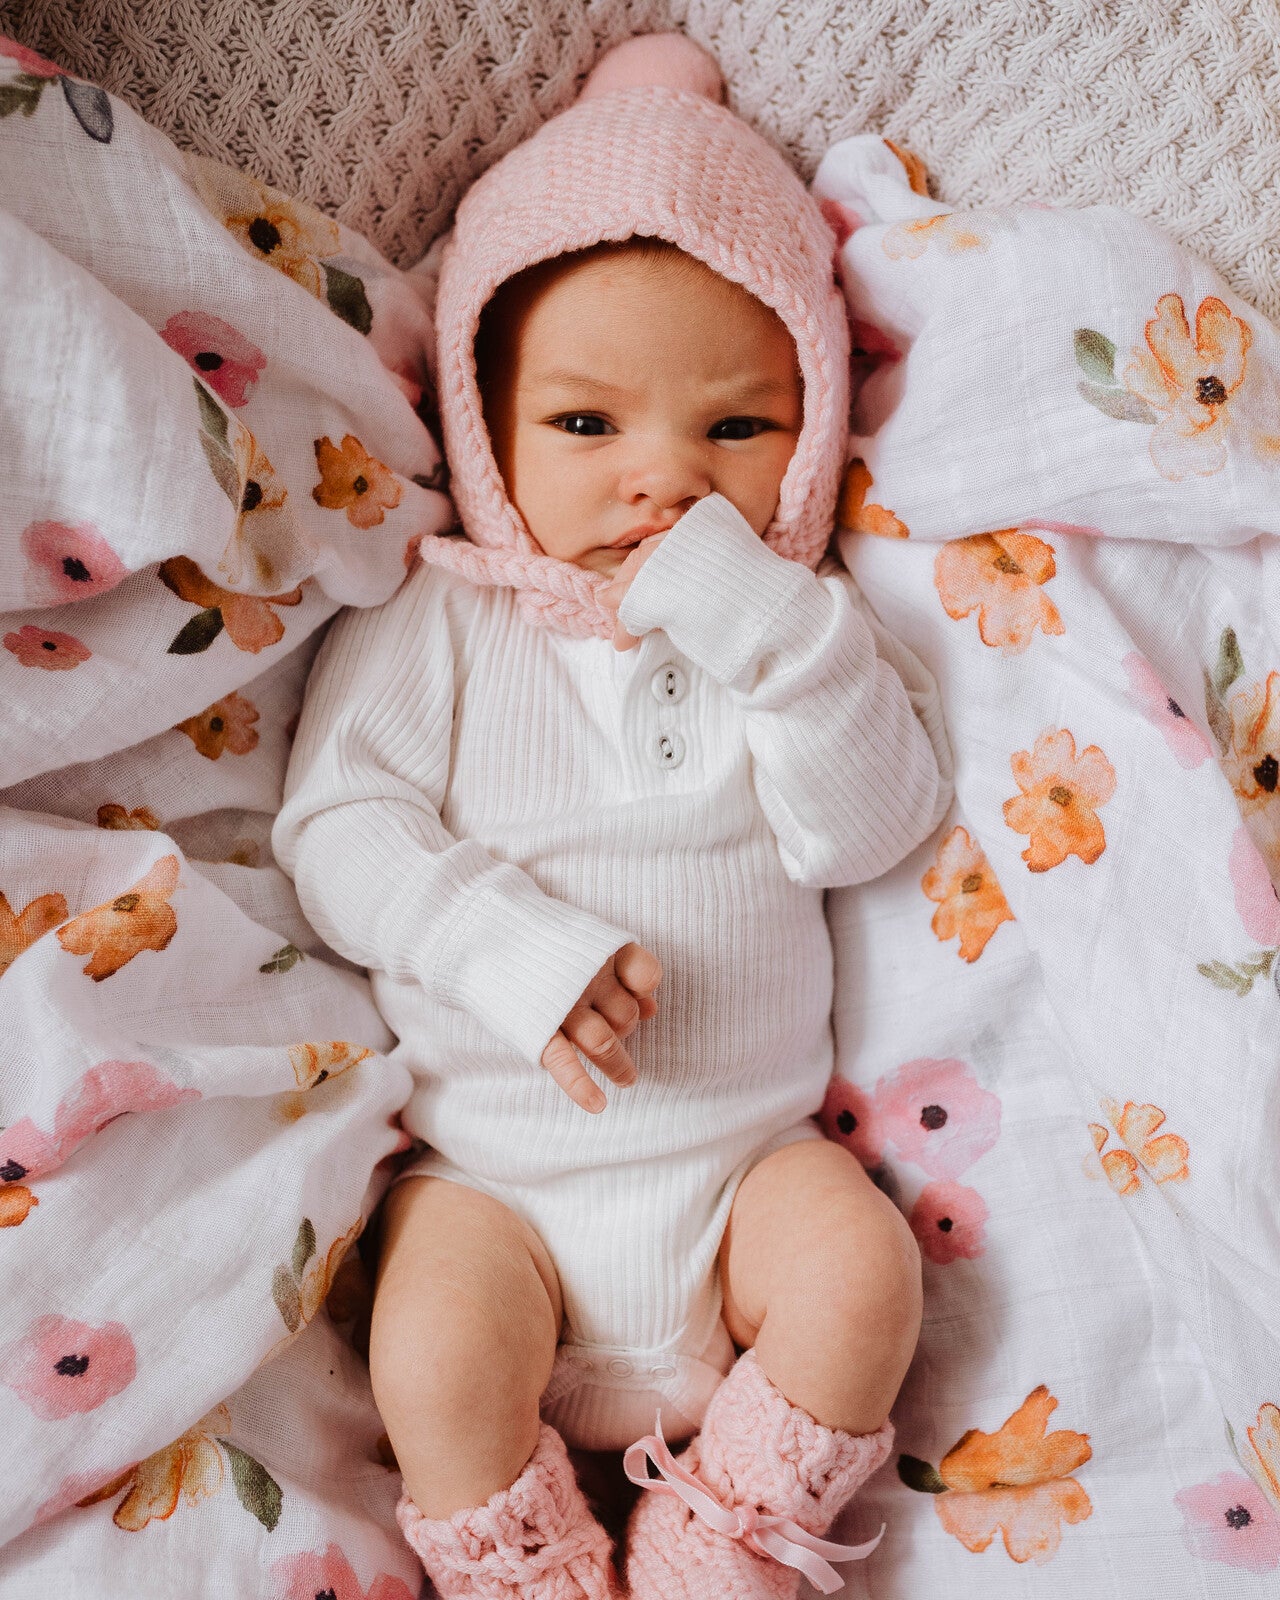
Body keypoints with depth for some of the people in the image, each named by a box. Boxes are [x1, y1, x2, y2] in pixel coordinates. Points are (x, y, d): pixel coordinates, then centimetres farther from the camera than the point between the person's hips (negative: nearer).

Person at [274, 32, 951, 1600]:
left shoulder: (804, 631, 5)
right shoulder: (443, 622, -1)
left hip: (745, 1147, 2)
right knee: (433, 1351, -21)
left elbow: (865, 830, -8)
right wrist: (514, 943, -22)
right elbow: (339, 825, -7)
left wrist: (765, 626, -21)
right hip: (499, 1169, -1)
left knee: (864, 1268, -17)